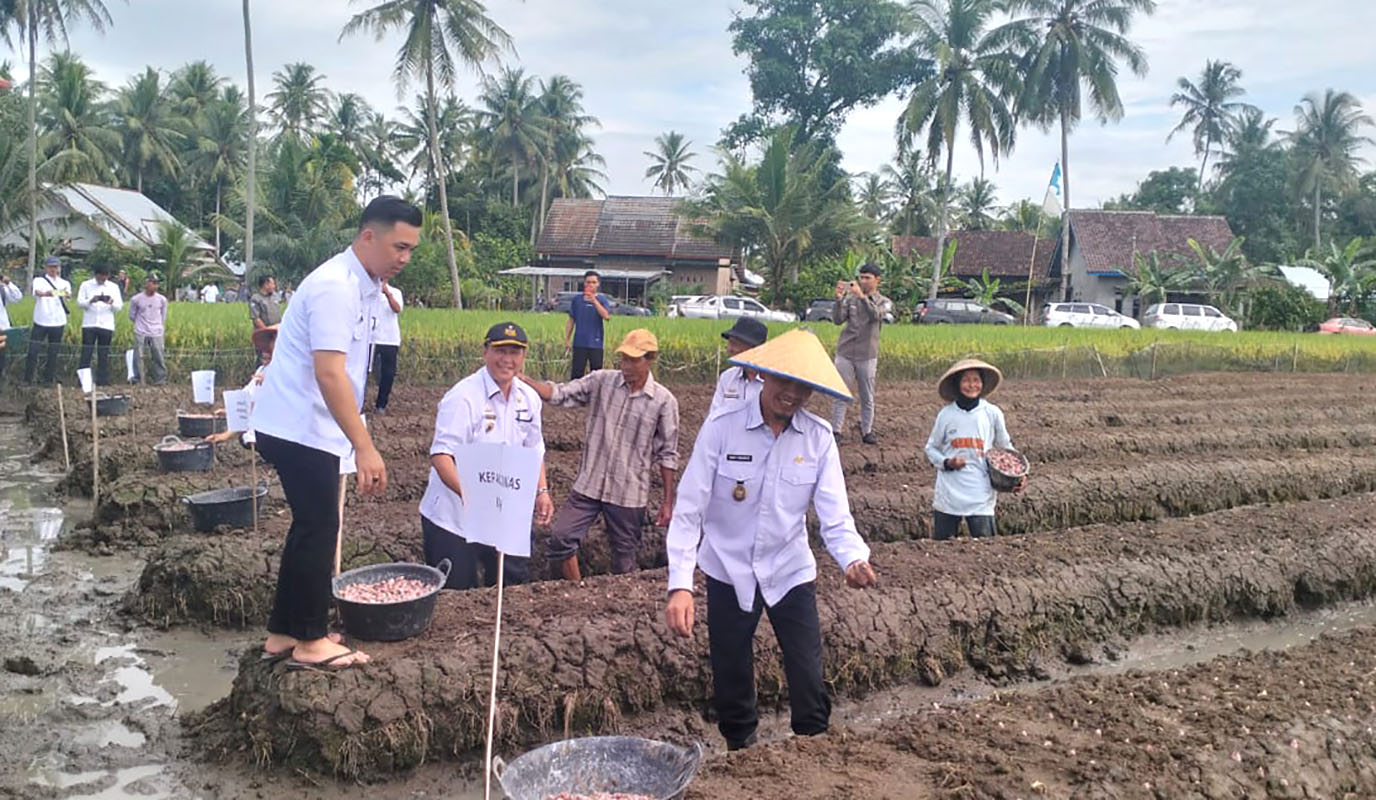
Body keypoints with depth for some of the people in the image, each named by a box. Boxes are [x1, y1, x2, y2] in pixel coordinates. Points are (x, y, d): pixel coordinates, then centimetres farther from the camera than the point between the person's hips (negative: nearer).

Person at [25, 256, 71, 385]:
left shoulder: (64, 283, 7)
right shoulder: (39, 280, 0)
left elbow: (69, 294, -15)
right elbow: (37, 292, -22)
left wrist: (67, 293, -40)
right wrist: (45, 293, -47)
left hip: (58, 322, 2)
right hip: (41, 321, -2)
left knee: (53, 354, 6)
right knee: (33, 351, -5)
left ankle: (49, 379, 16)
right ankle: (27, 380, 2)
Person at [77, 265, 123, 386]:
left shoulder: (114, 287, 10)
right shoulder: (86, 285, 6)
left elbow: (119, 306, 6)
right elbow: (79, 302, -1)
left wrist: (112, 302, -16)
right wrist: (90, 301, -21)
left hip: (106, 325, 1)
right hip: (89, 325, -1)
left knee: (104, 355, 3)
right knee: (86, 353, -2)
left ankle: (103, 381, 7)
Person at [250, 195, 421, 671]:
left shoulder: (361, 286, 10)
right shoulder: (335, 287, -20)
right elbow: (329, 373, -29)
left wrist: (356, 444, 20)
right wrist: (365, 447, -32)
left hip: (307, 429, 10)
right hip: (298, 429, -10)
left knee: (312, 527, 15)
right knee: (318, 529, -2)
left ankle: (282, 633, 26)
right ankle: (310, 642, 11)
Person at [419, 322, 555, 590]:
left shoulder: (529, 399, 4)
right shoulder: (463, 397, -18)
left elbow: (534, 450, 17)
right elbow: (441, 455, -25)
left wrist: (541, 491, 4)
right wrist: (466, 493, -40)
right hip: (453, 517, -6)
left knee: (514, 583, 13)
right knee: (455, 594, 0)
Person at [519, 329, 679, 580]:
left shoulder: (664, 401, -7)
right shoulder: (601, 381, -1)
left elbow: (667, 455, -2)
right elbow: (560, 394, -7)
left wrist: (668, 503, -2)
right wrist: (523, 379, -23)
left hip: (629, 494, -2)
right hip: (589, 484, 2)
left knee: (624, 559, 8)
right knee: (561, 538, -2)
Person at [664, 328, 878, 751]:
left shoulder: (819, 438, -9)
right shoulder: (721, 428, -16)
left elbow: (834, 514, -13)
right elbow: (688, 511, -16)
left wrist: (854, 558, -34)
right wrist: (680, 585, -25)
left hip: (791, 573, 1)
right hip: (728, 574, -1)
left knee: (810, 684, 3)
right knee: (731, 684, 12)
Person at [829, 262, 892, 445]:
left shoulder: (883, 302, 4)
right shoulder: (850, 298, 6)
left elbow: (876, 315, -18)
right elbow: (837, 320, -4)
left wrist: (862, 296, -29)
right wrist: (839, 299, -19)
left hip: (867, 356, 0)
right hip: (845, 353, 0)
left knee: (867, 397, 6)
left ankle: (867, 431, 15)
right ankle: (835, 430, 5)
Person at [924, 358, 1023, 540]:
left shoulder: (993, 413, -1)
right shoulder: (946, 414, 0)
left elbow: (1006, 447, 12)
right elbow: (931, 448, 10)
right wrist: (946, 463, -9)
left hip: (981, 496, -1)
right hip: (948, 495, 1)